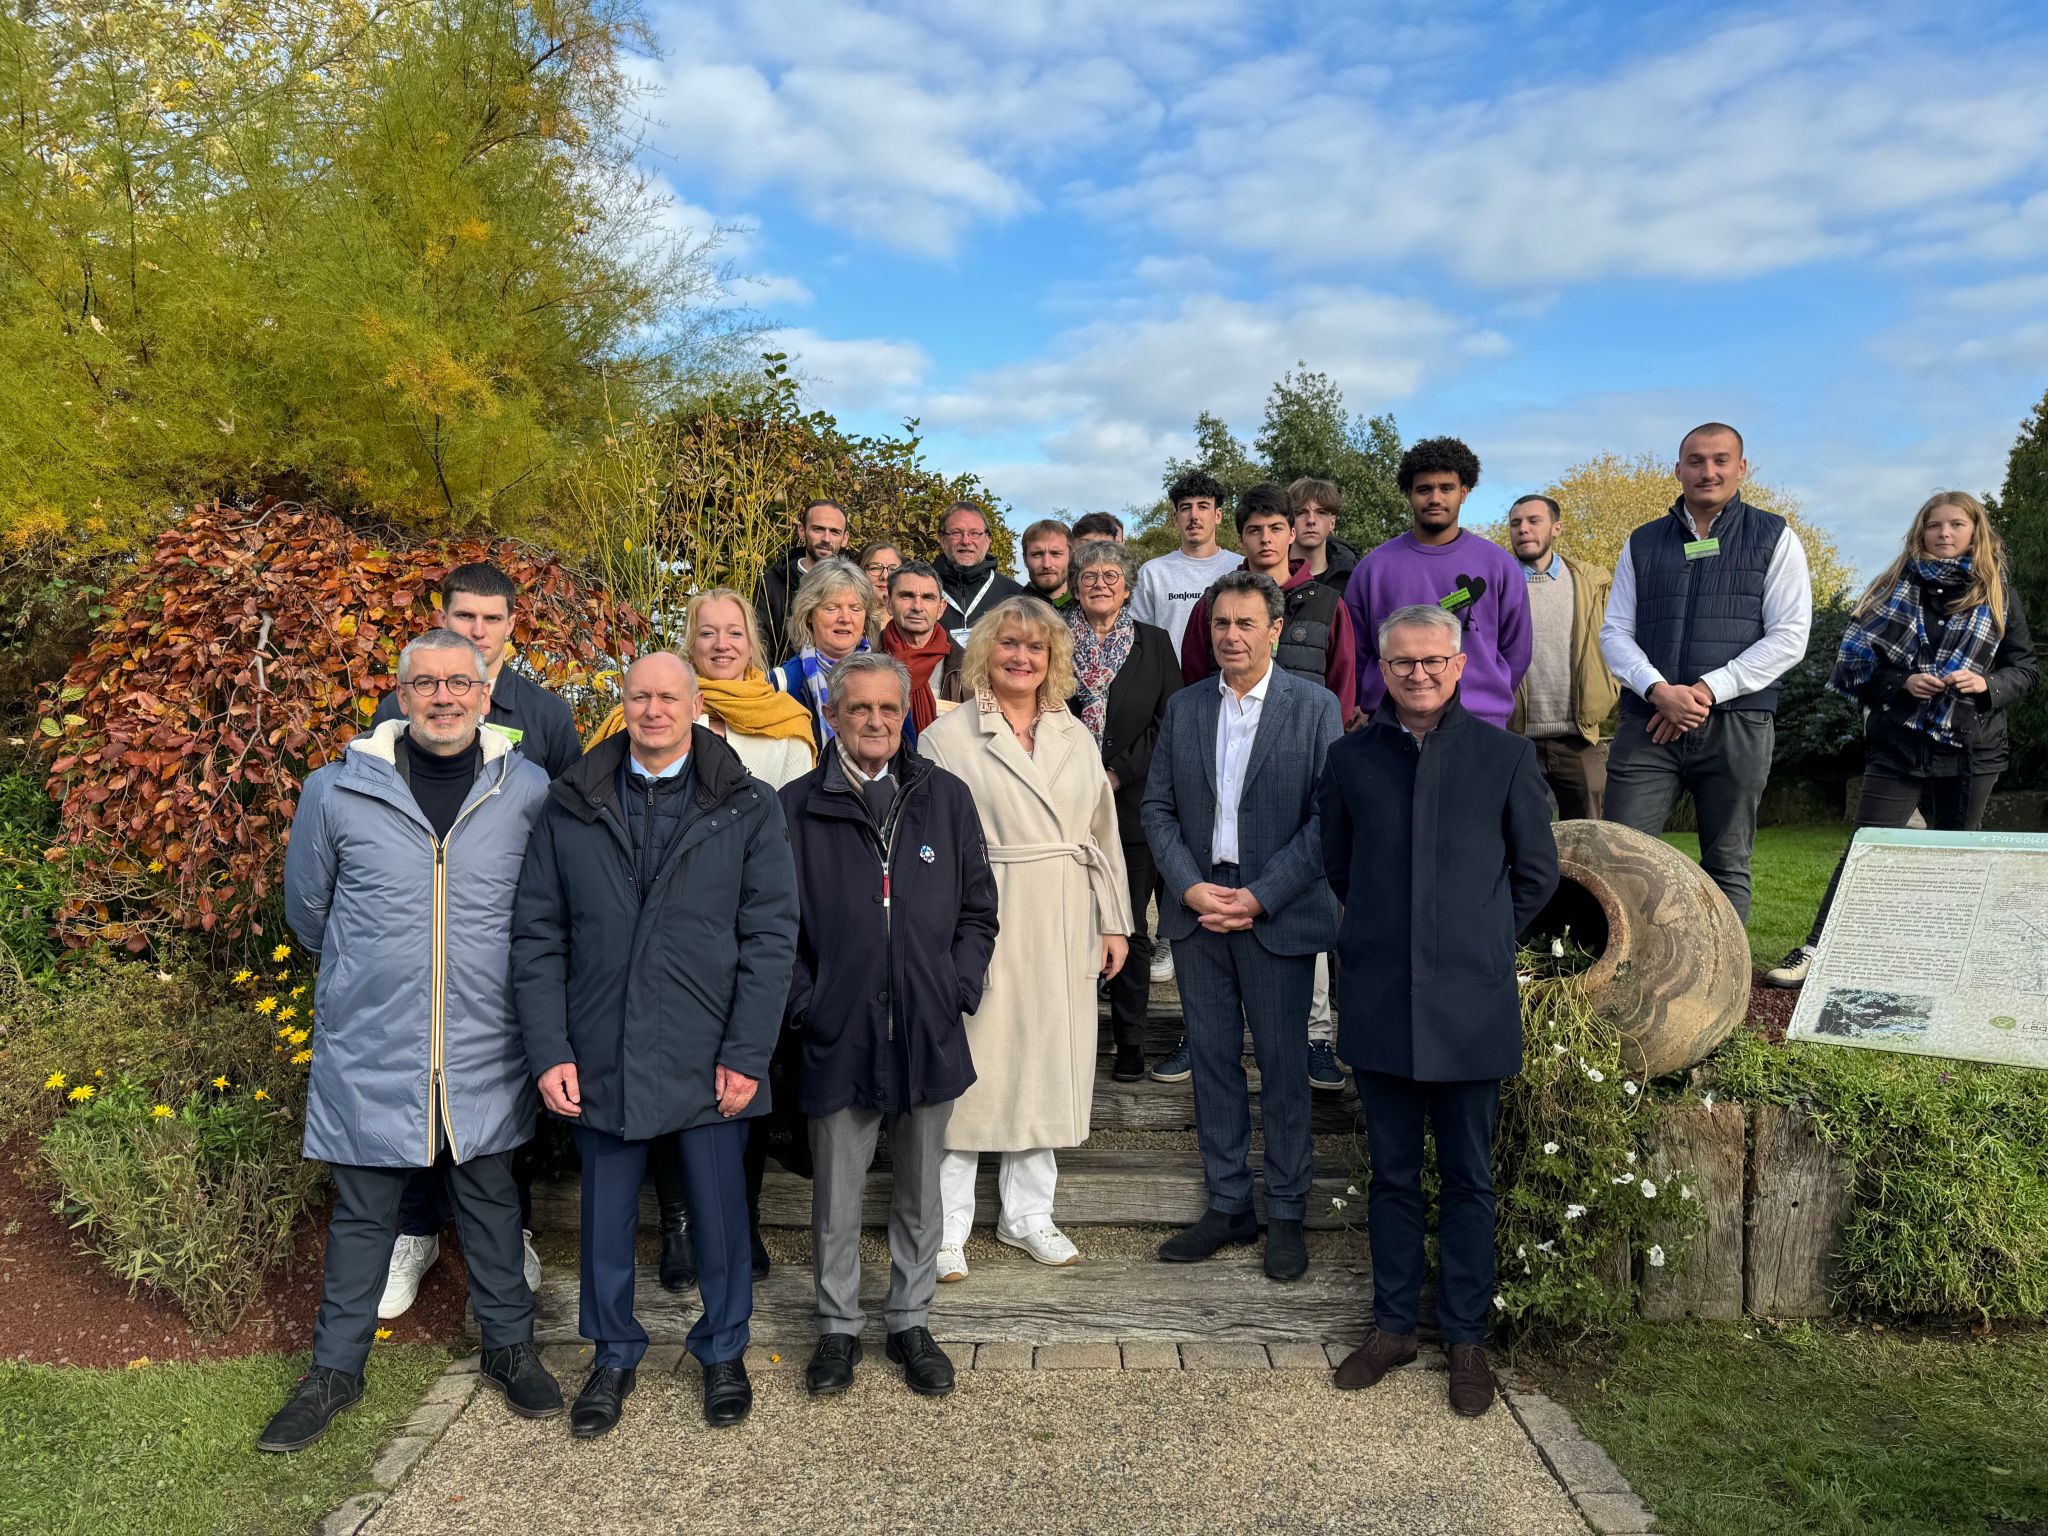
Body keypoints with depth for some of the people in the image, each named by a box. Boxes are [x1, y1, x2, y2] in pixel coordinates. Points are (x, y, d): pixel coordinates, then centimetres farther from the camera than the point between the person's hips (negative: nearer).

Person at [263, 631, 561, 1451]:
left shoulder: (529, 791, -5)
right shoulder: (337, 791, -5)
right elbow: (307, 907, 11)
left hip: (484, 1051, 1)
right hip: (369, 1049, 0)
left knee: (491, 1198, 15)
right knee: (362, 1209, 12)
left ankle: (508, 1345, 33)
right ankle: (336, 1368, 31)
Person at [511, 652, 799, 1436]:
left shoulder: (747, 807, -1)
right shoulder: (571, 806, 3)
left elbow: (771, 937, -4)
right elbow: (536, 935, 2)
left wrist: (746, 1054, -10)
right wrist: (549, 1051, -5)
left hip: (709, 1060, -1)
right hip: (602, 1056, 2)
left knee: (720, 1214, 12)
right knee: (606, 1217, 15)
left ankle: (723, 1351, 34)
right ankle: (613, 1355, 36)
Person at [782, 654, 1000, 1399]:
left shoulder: (945, 797, 4)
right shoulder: (797, 807, -2)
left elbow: (978, 909, 9)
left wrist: (959, 990, 0)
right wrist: (804, 1004, -6)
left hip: (928, 1031, 2)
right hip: (839, 1035, -2)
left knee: (920, 1192, 15)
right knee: (836, 1197, 10)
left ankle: (911, 1321, 32)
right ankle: (838, 1325, 30)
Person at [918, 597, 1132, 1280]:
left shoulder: (1075, 735, 12)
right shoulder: (947, 737, -2)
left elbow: (1103, 832, 14)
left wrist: (1113, 921, 11)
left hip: (1063, 930, 5)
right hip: (983, 925, -4)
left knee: (1045, 1066, 11)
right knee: (968, 1068, -1)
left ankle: (1028, 1212, 26)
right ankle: (947, 1225, 13)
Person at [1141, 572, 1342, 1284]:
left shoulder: (1316, 707, -3)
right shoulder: (1183, 707, 8)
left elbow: (1329, 818, -8)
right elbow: (1157, 807, 8)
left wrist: (1259, 896, -14)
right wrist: (1189, 886, -7)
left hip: (1278, 912, -3)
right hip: (1197, 908, 4)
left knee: (1283, 1064, 6)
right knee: (1212, 1061, 10)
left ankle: (1286, 1214, 20)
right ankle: (1227, 1206, 23)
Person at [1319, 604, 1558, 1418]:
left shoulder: (1505, 756, -1)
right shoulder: (1351, 757, 4)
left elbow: (1536, 871, 7)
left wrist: (1480, 943, 6)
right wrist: (1383, 932, 10)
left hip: (1470, 1002, -1)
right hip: (1378, 1001, 2)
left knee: (1468, 1178, 9)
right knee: (1392, 1174, 12)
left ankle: (1466, 1340, 23)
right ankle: (1392, 1327, 26)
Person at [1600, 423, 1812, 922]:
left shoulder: (1774, 538, 9)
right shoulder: (1642, 543, 15)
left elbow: (1788, 637, 0)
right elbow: (1614, 632, 9)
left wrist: (1708, 690, -11)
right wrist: (1658, 690, -10)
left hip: (1736, 725, -1)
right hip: (1649, 724, 1)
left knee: (1727, 866, 4)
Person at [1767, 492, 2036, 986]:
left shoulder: (1999, 594, 8)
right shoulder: (1898, 586, 6)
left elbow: (2024, 667, 9)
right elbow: (1858, 659, 4)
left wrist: (1987, 683, -11)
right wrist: (1903, 682, -13)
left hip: (1970, 751, 2)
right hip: (1899, 745, -1)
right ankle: (1814, 951, -9)